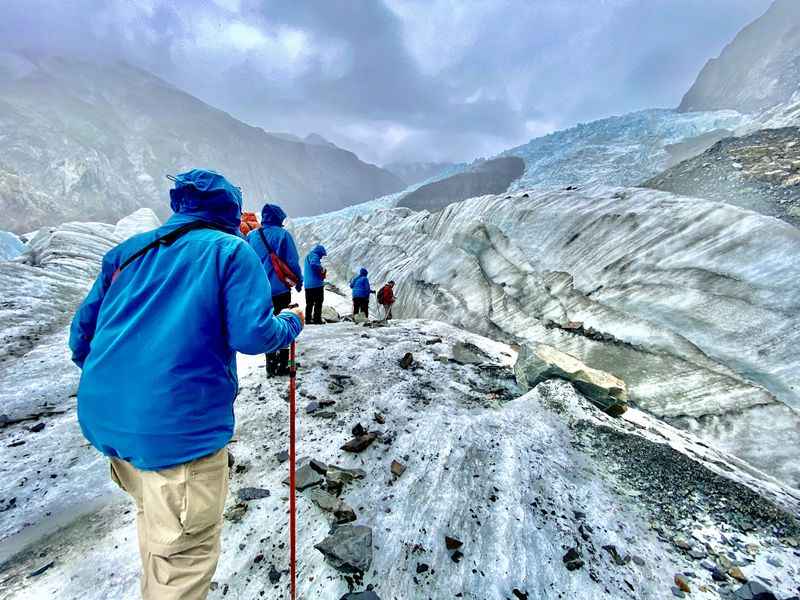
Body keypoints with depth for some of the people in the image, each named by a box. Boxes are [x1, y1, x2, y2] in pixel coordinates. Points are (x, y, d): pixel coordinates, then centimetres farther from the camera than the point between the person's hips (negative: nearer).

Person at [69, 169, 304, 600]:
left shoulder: (130, 249, 14)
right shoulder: (230, 249, -3)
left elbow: (82, 331, 17)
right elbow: (253, 334, -15)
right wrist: (291, 324, 5)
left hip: (102, 417, 8)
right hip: (179, 426, -7)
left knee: (154, 519, 31)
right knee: (187, 553, 11)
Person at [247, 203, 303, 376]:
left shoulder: (251, 236, 6)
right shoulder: (282, 234, -8)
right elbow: (292, 261, -10)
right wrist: (299, 281, 4)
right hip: (280, 289, -4)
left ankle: (271, 364, 20)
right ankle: (282, 365, 6)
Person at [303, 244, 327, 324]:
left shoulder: (308, 256, 24)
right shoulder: (314, 256, -8)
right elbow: (313, 264, -27)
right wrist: (322, 269, -12)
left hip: (308, 284, 9)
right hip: (316, 284, -9)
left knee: (309, 303, 12)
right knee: (318, 302, -6)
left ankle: (308, 319, 14)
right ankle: (317, 319, -10)